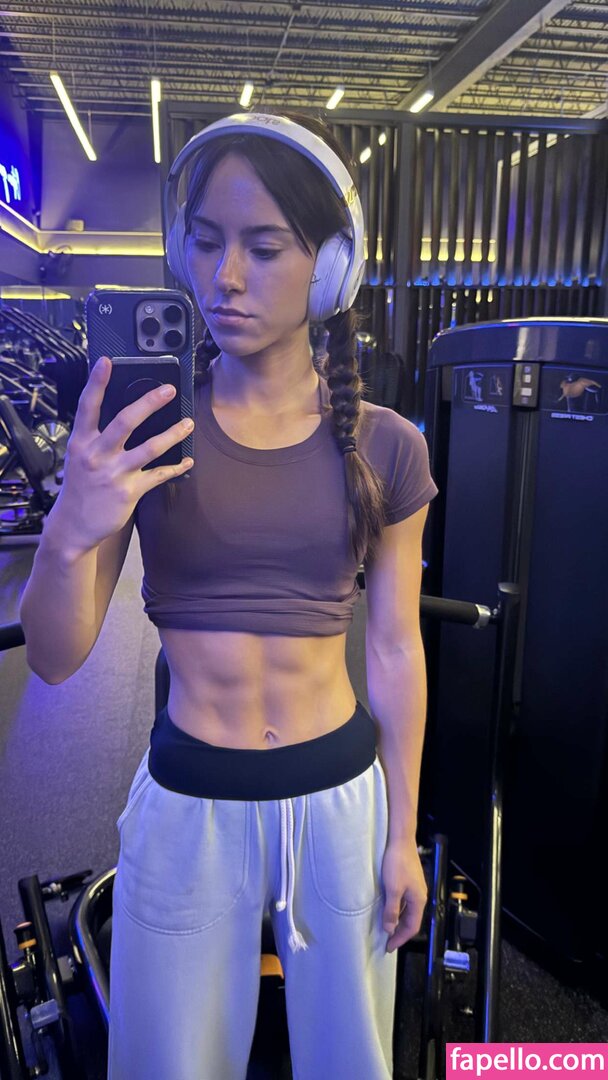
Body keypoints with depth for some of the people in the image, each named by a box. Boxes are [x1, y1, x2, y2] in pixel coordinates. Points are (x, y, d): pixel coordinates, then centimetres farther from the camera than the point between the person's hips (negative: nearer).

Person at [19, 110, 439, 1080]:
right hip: (186, 805, 0)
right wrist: (69, 537, -27)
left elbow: (396, 652, 0)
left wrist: (403, 834, 4)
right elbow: (56, 660, -8)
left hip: (341, 797, 1)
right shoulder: (141, 430, -7)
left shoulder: (383, 448, -6)